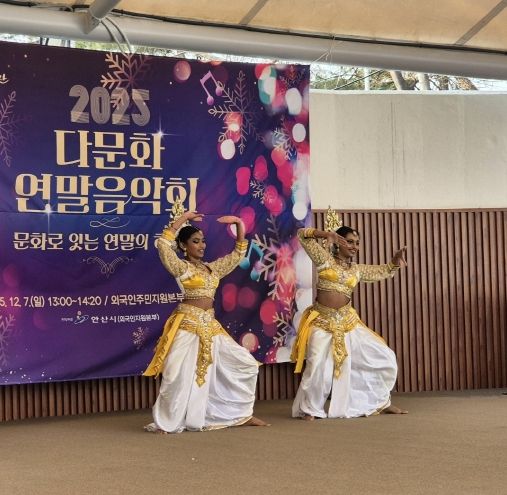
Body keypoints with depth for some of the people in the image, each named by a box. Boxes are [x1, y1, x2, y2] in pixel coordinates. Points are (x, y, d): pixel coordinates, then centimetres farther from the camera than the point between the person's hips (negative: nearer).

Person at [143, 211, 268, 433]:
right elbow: (163, 245, -19)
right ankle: (167, 423, 4)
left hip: (210, 325, 7)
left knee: (246, 364, 6)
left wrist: (239, 224, 13)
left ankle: (243, 414, 17)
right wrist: (182, 219, -14)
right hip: (188, 325, -7)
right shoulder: (181, 267, -3)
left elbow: (238, 254, 22)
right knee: (180, 375, -12)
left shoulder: (213, 268, 15)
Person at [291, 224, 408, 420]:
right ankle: (310, 409, 8)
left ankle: (382, 402, 22)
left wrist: (396, 261, 5)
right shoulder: (325, 259, 1)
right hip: (323, 322, -5)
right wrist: (327, 234, -12)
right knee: (318, 367, -16)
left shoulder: (357, 270, 13)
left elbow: (384, 271, 25)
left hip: (347, 322, 5)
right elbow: (302, 235, -2)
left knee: (384, 357, 5)